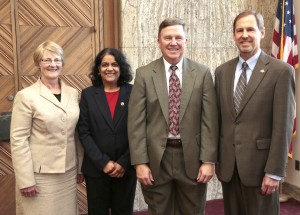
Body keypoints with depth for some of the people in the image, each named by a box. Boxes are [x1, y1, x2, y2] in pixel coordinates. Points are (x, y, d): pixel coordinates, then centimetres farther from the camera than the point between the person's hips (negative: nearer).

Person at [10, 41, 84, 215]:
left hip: (69, 172, 4)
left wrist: (80, 166, 11)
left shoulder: (74, 94, 5)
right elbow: (18, 140, -10)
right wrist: (25, 180, -12)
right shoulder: (26, 96, -8)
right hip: (40, 174, -4)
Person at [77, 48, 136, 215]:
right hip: (96, 168, 0)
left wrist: (124, 163, -10)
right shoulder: (88, 94, 1)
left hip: (126, 168, 0)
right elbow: (84, 132, -3)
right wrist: (103, 162, -11)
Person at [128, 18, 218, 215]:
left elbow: (209, 120, -2)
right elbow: (136, 122, -3)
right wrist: (140, 162, -8)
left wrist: (208, 160, -7)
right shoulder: (144, 74, -1)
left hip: (192, 157, 0)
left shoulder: (202, 73, 0)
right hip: (156, 159, 0)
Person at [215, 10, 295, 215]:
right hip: (227, 165, 5)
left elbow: (283, 126, -11)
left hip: (259, 165, -4)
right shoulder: (222, 71, 7)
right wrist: (215, 158, 11)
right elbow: (218, 119, 10)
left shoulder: (281, 71, -8)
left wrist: (274, 172, -13)